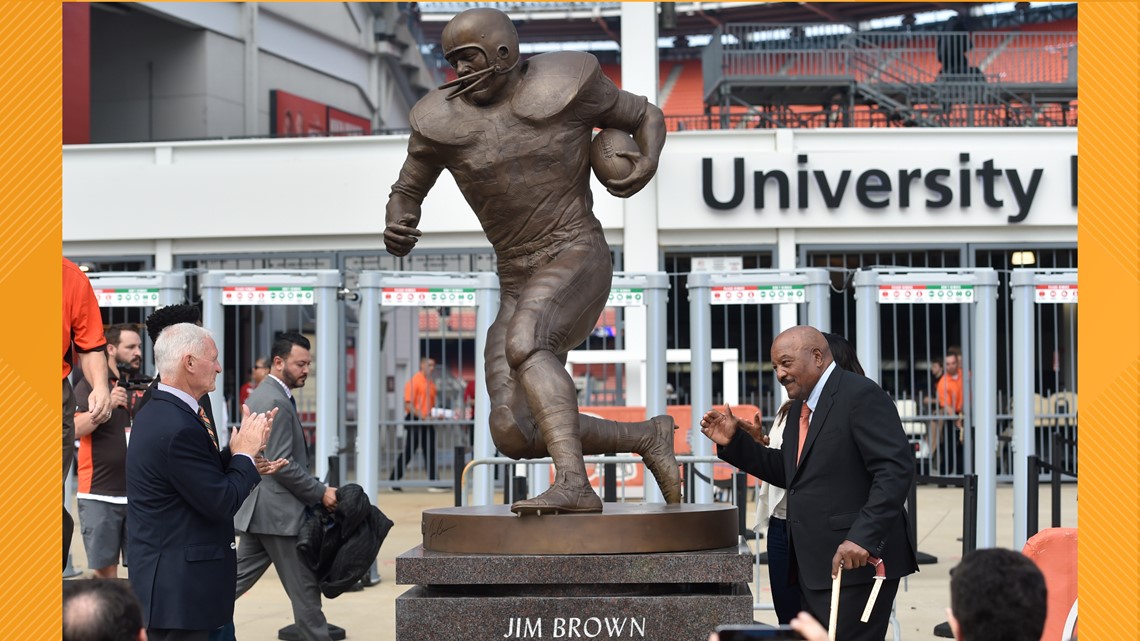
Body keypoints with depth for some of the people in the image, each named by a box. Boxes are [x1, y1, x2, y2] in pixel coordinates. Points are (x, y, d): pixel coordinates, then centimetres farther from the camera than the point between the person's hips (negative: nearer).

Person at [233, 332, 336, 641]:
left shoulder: (260, 395, 15)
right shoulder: (276, 402, -17)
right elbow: (281, 464, -22)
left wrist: (315, 490, 18)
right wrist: (321, 492, -14)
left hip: (258, 509, 10)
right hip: (279, 511, -10)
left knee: (239, 578, 12)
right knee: (304, 587, -1)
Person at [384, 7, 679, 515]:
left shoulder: (564, 87, -3)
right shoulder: (443, 120, 2)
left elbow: (645, 117, 11)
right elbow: (406, 192, 15)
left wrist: (648, 161, -10)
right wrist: (396, 232, -8)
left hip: (578, 260, -5)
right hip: (517, 286, 5)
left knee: (524, 344, -35)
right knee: (513, 435, -8)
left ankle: (574, 484, -40)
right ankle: (648, 437, 8)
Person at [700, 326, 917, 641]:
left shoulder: (860, 395, -12)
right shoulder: (799, 408, 17)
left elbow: (895, 469, -20)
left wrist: (864, 538, -28)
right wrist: (733, 442, 13)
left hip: (855, 559, -9)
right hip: (814, 566, 9)